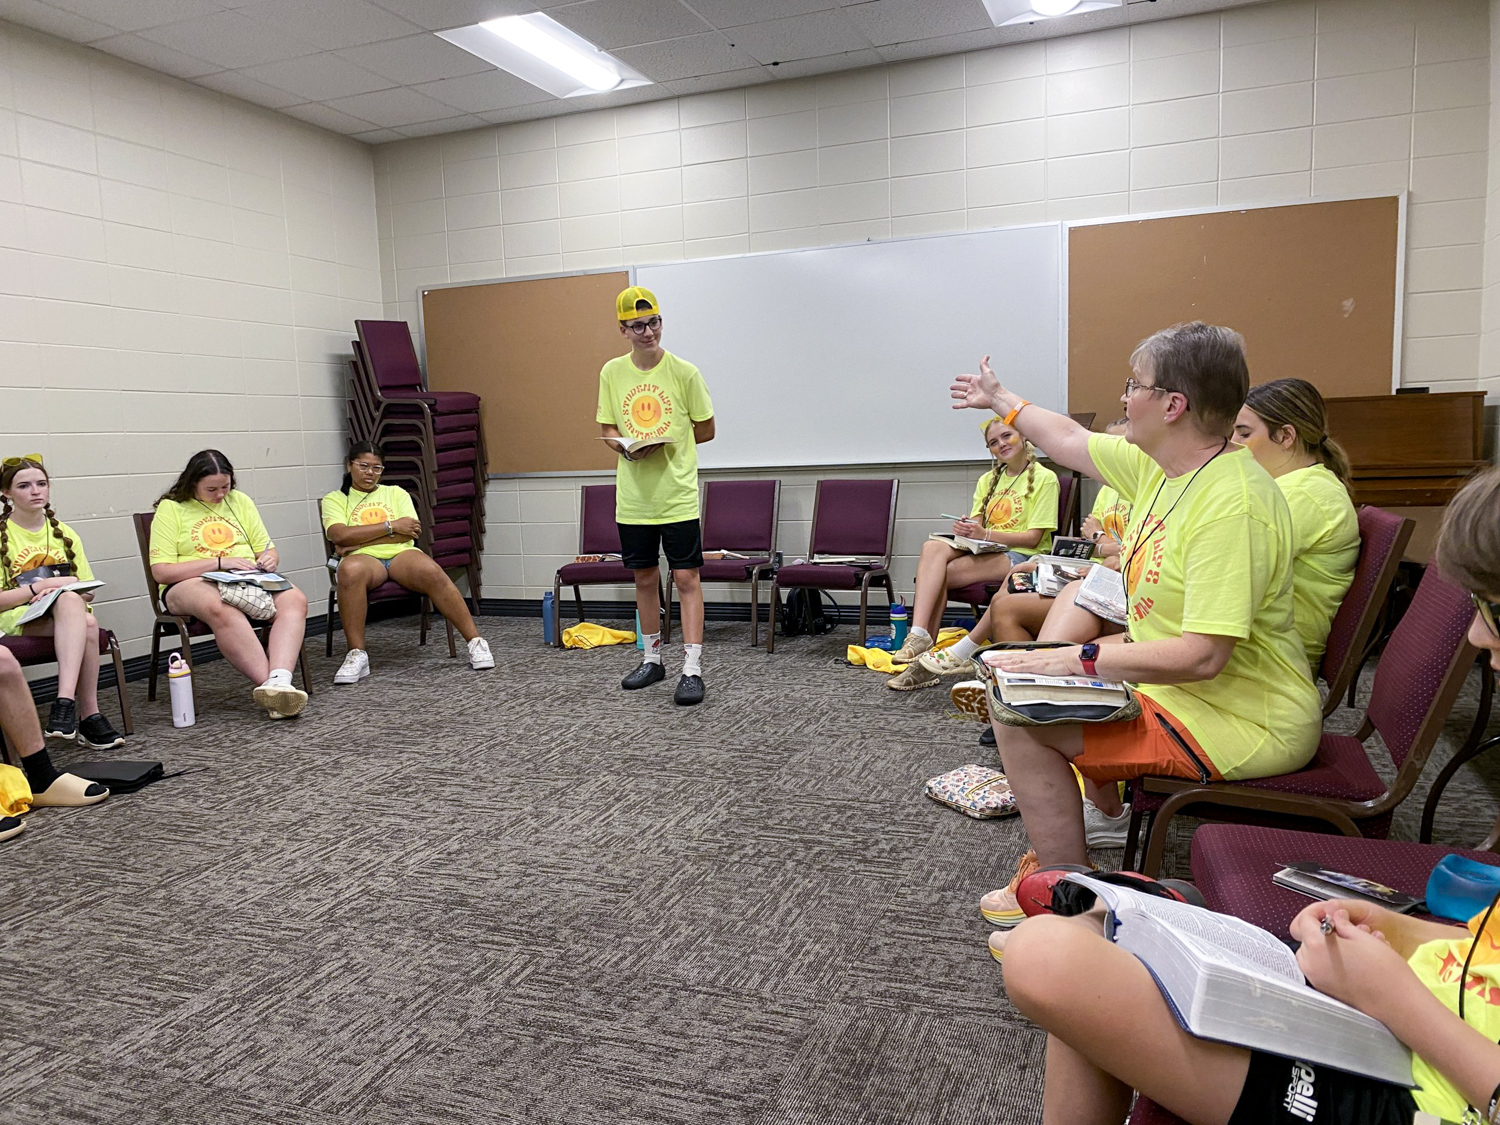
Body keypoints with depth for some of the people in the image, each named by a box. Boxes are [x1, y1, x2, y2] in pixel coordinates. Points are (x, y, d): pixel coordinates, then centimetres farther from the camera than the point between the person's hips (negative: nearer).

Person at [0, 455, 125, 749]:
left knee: (80, 613, -36)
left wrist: (70, 591, -8)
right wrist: (46, 585, -15)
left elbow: (89, 592, 14)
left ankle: (65, 702, -42)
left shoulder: (63, 533, 16)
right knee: (86, 623, -37)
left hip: (69, 611, 4)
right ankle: (89, 715, -39)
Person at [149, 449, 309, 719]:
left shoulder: (240, 501, 19)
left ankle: (279, 681, -47)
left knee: (294, 599, -29)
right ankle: (271, 686, -44)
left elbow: (268, 550, 22)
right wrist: (220, 562, -13)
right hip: (193, 585, -4)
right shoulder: (171, 508, 5)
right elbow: (161, 571, -4)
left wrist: (268, 560, -5)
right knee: (222, 608, -41)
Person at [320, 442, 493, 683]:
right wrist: (391, 526, -6)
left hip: (401, 554, 1)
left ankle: (475, 642, -29)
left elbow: (409, 532, 3)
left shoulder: (396, 493, 21)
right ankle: (357, 655, -31)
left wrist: (358, 540, -5)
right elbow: (339, 536, -5)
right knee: (350, 570, -39)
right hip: (364, 559, -1)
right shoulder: (334, 499, 16)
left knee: (431, 571, -34)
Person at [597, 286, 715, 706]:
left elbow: (706, 430, 1)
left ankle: (692, 670, 1)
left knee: (686, 578, -4)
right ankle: (652, 659, 29)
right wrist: (625, 446, -10)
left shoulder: (684, 372, -5)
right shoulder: (612, 373, 4)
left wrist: (663, 442, -12)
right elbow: (607, 428, 12)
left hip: (678, 495, -4)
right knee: (644, 578, 14)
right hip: (633, 497, 4)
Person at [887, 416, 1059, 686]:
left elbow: (1033, 538, -8)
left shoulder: (1044, 478, 1)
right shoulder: (988, 480, 22)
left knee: (938, 574, -28)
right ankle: (919, 637, -36)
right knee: (933, 547, -28)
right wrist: (965, 529, -13)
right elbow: (975, 525, 13)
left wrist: (985, 534, -20)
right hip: (985, 552, 6)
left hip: (1020, 557, -6)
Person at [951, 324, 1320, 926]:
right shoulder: (1160, 466, 2)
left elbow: (1203, 656, -31)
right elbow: (1071, 440, 20)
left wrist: (1082, 659, -24)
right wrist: (1001, 399, 33)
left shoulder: (1230, 503, -27)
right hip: (1183, 693, 10)